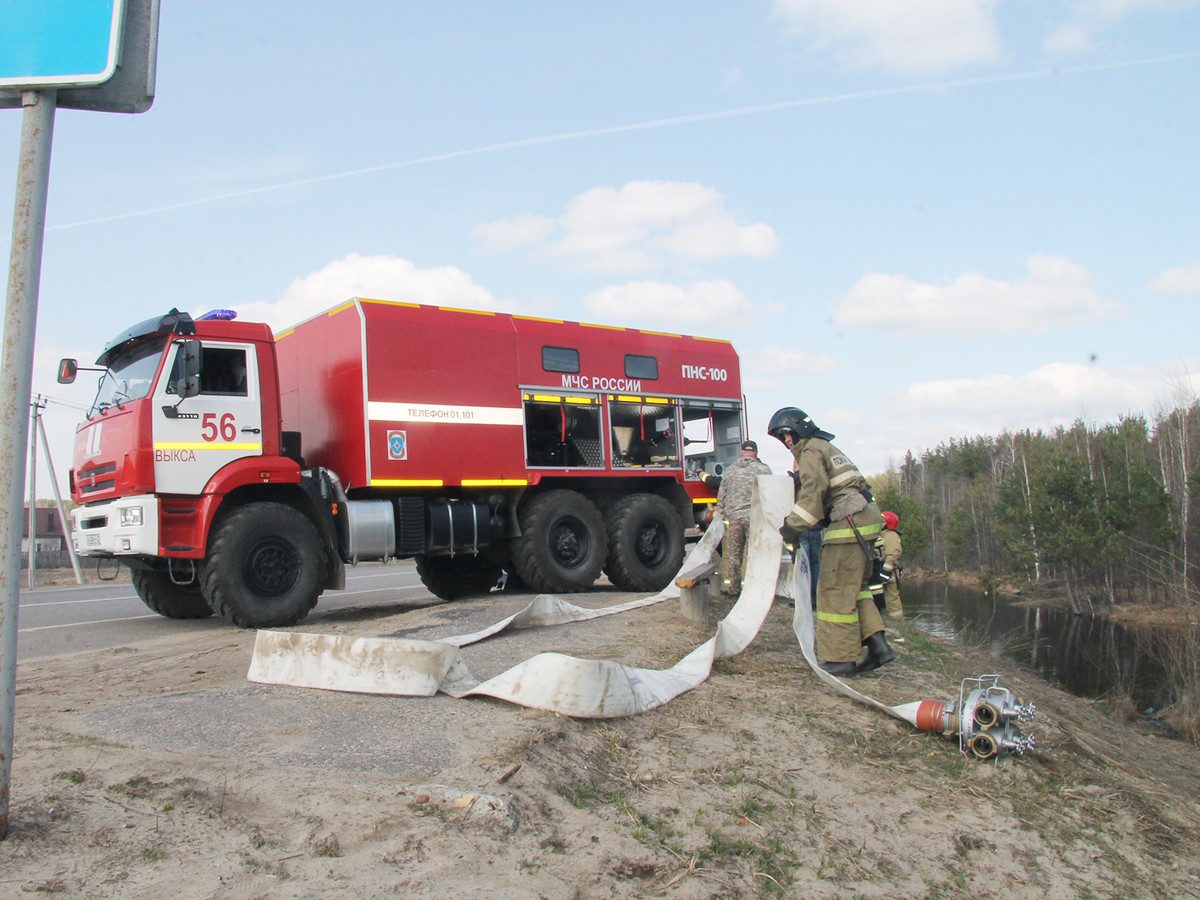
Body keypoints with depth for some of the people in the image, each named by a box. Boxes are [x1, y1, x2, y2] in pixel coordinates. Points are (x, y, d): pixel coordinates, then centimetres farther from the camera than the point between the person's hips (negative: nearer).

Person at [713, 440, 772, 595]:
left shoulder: (729, 469, 11)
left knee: (733, 554, 10)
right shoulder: (764, 469, 1)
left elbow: (721, 494, 14)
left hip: (733, 516, 3)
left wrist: (719, 511, 24)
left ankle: (733, 588, 16)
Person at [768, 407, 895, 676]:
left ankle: (840, 659, -2)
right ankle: (877, 644, 9)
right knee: (854, 588, 16)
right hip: (864, 520, 10)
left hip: (848, 523, -10)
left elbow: (813, 491, -17)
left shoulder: (811, 451, -3)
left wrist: (793, 526, -15)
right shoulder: (828, 448, 28)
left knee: (835, 591, -6)